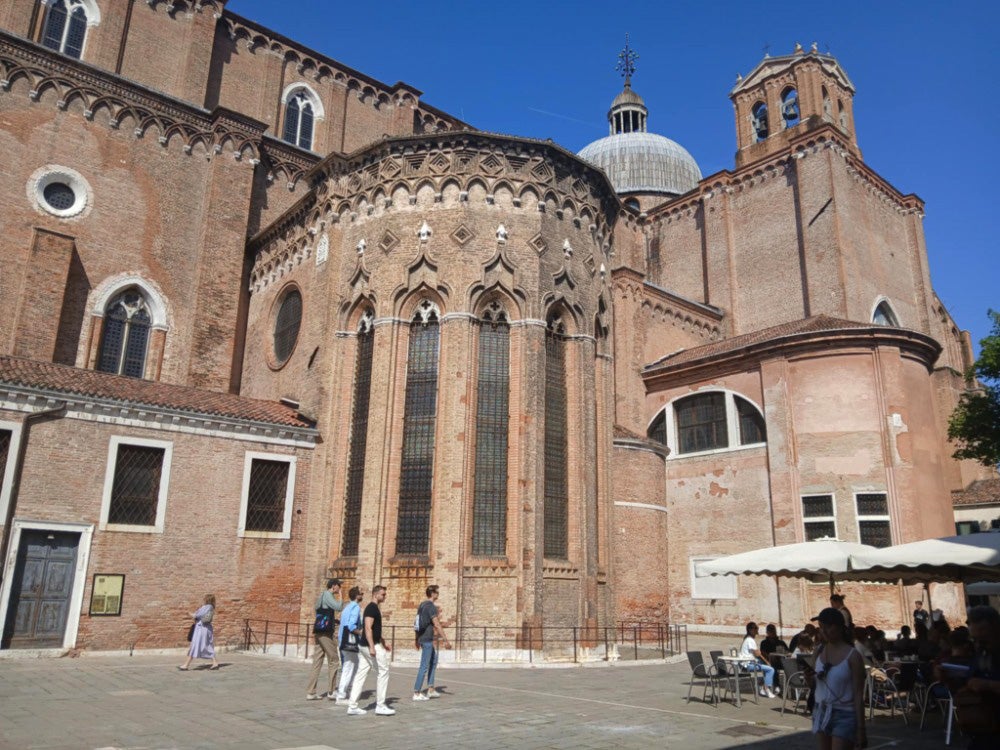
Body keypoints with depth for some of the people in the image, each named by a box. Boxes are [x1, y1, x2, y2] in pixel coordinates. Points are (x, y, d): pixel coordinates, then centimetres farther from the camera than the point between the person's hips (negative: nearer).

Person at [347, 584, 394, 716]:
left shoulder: (374, 608, 17)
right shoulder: (372, 608, -14)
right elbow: (368, 628, -22)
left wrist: (384, 643, 27)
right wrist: (372, 647, -27)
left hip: (364, 646, 10)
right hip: (371, 646, -10)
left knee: (361, 674, 8)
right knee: (383, 672, -1)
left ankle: (352, 706, 9)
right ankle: (380, 706, 4)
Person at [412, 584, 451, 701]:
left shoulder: (422, 605, 12)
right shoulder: (431, 606, -16)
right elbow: (437, 625, -23)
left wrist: (416, 639, 25)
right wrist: (445, 640, -22)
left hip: (422, 638, 10)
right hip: (427, 639, -10)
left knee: (434, 660, 19)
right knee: (424, 666, -3)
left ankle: (430, 689, 21)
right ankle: (417, 693, 2)